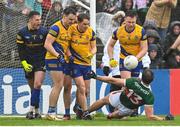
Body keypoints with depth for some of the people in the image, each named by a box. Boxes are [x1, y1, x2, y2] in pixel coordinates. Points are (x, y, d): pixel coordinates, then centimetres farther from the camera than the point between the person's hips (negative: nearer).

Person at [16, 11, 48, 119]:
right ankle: (37, 110, 16)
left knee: (37, 84, -18)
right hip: (28, 63, 1)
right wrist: (24, 63, -13)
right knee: (33, 88, 6)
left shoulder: (44, 31, -2)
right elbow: (21, 50, -3)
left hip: (41, 62, -1)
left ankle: (32, 110, -20)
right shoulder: (22, 33, -2)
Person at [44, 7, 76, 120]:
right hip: (54, 59, -9)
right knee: (58, 85, -12)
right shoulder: (56, 27, -14)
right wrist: (58, 56, -23)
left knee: (58, 86, 8)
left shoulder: (68, 28, 12)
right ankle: (51, 112, -9)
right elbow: (47, 44, -18)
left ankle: (52, 113, 12)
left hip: (61, 60, 9)